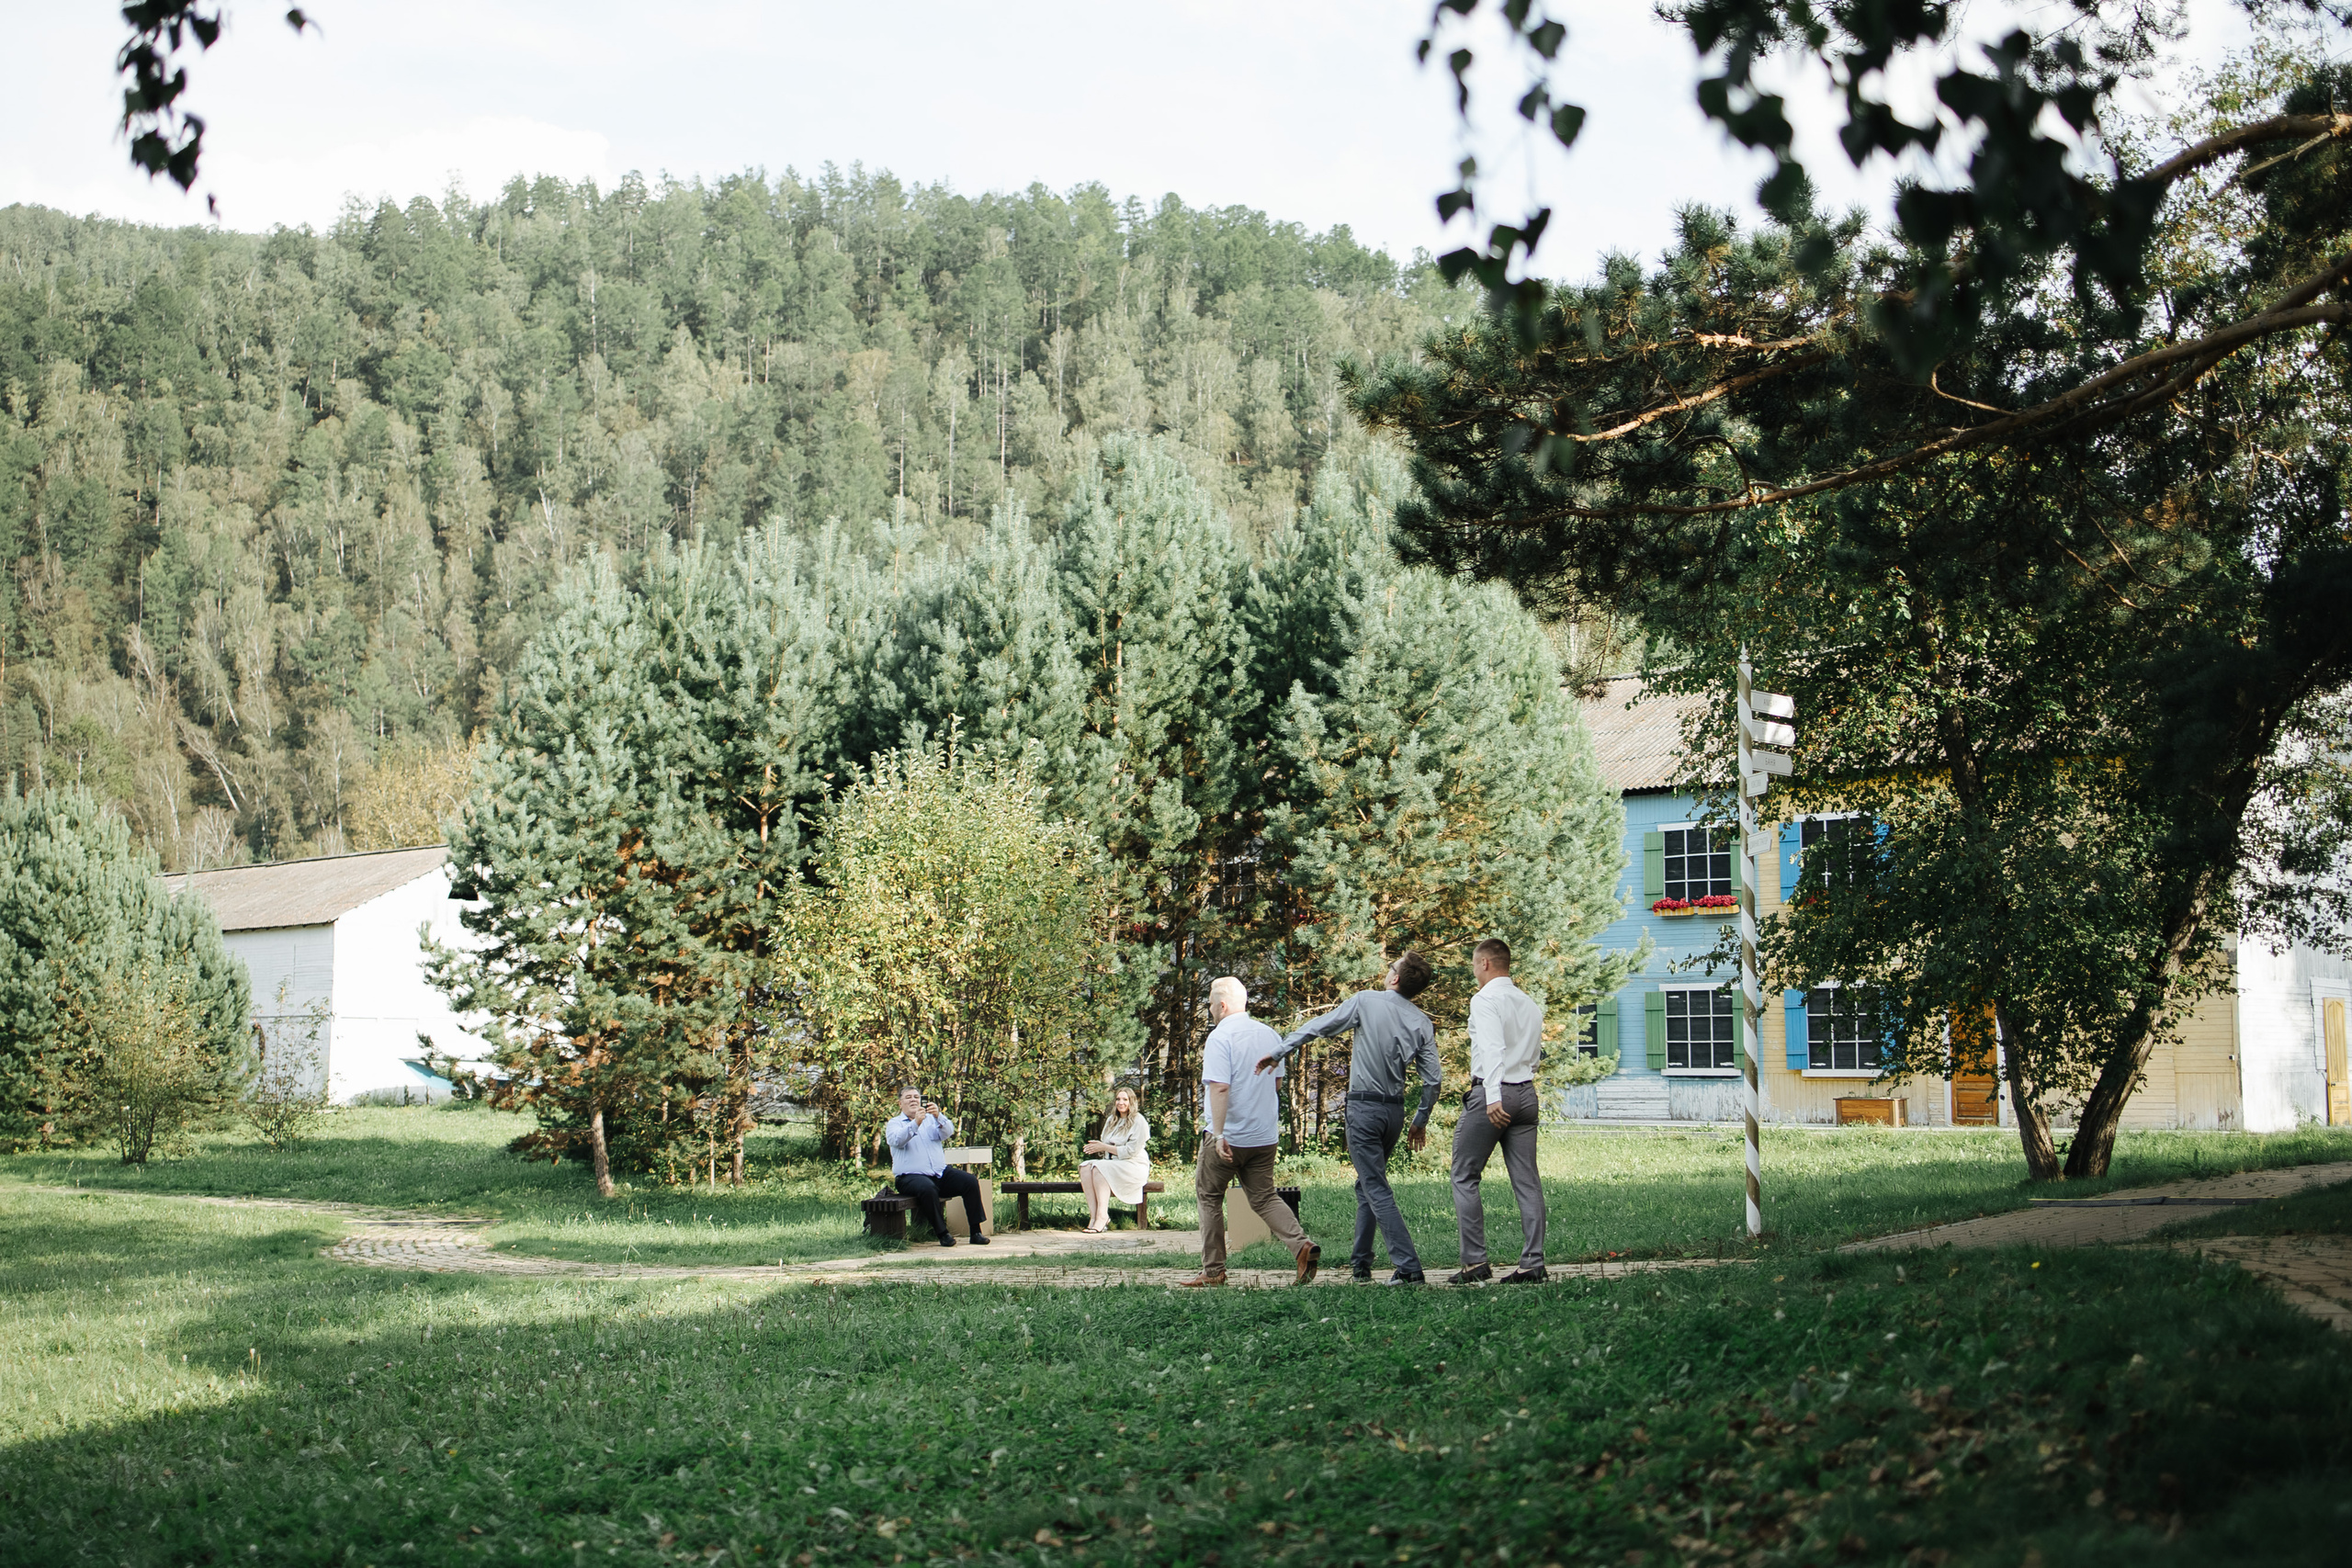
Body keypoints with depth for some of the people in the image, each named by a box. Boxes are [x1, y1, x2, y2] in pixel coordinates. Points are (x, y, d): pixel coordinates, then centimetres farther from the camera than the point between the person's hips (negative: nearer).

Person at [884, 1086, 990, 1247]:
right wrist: (915, 1123, -32)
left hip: (940, 1174, 5)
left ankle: (976, 1232, -14)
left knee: (971, 1181, -16)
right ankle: (942, 1234, -28)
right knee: (928, 1188, -37)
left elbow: (948, 1132, -3)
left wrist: (939, 1116, -25)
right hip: (911, 1177, -5)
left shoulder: (931, 1119, 18)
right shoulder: (894, 1123, 8)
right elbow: (897, 1140, -16)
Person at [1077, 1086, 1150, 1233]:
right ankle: (1093, 1215, -35)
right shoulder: (1111, 1121, 19)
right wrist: (1097, 1146, -6)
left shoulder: (1139, 1122, -4)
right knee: (1086, 1166, -24)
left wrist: (1104, 1147, -12)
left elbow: (1130, 1151, -12)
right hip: (1112, 1164, 7)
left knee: (1100, 1168, -33)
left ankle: (1102, 1215, -38)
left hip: (1134, 1167, -7)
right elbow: (1104, 1146, 19)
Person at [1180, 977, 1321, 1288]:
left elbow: (1220, 1087, -23)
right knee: (1264, 1197, 11)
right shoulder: (1270, 1034, 8)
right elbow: (1277, 1082, 19)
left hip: (1228, 1137, -6)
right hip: (1265, 1134, 6)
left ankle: (1213, 1270, 12)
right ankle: (1302, 1245, -12)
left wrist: (1219, 1134, -24)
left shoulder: (1220, 1037, -14)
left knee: (1209, 1196, 10)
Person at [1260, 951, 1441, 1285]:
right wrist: (1421, 1121, 15)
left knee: (1377, 1190, -6)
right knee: (1367, 1184, 20)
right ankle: (1360, 1263, 24)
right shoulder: (1422, 1023, 3)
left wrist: (1277, 1053, 7)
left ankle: (1409, 1267, -14)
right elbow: (1433, 1079, 2)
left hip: (1364, 1107, -5)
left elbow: (1317, 1027, -3)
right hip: (1395, 1109, 5)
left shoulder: (1365, 1001, -8)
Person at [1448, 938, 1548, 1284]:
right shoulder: (1531, 1004, 18)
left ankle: (1474, 1261, -2)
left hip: (1492, 1093, -7)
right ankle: (1532, 1264, 0)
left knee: (1465, 1177, 2)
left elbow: (1493, 1048, -21)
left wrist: (1493, 1097, -29)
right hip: (1527, 1092, 7)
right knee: (1526, 1180, 4)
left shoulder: (1485, 999, -7)